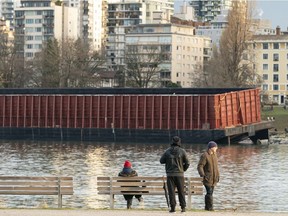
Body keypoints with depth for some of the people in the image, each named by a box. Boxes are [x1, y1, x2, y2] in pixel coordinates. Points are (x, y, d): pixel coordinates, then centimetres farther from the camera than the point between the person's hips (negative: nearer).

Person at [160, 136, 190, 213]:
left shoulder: (167, 151, -2)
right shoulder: (182, 151, -4)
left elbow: (161, 161, 5)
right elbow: (187, 163, -2)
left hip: (170, 175, 0)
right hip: (180, 174, 0)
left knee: (171, 191, 1)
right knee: (181, 191, 9)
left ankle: (172, 207, -5)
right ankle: (183, 207, 6)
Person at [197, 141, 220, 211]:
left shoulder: (214, 154, 12)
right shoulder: (204, 156, -13)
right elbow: (200, 166, -17)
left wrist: (218, 175, 25)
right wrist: (202, 174, -30)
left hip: (213, 178, 8)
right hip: (207, 178, -8)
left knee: (210, 193, 12)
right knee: (209, 193, -13)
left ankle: (207, 207, 18)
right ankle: (210, 207, -10)